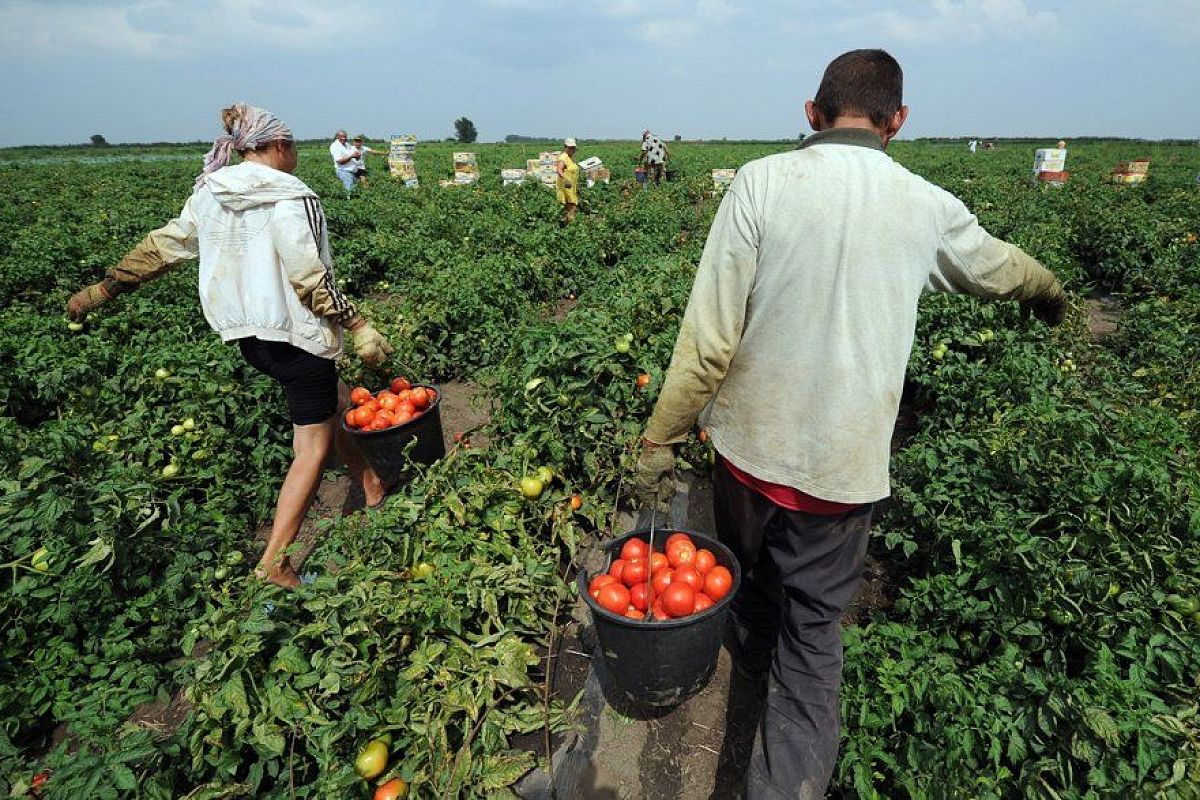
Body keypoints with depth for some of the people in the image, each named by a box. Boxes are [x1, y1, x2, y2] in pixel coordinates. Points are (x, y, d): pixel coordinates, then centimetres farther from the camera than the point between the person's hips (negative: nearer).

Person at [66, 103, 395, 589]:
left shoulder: (209, 194, 7)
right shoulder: (290, 198, -14)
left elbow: (162, 247, 12)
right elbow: (311, 278, -19)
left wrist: (103, 288, 23)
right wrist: (359, 326, -14)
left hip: (247, 336, 8)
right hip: (296, 334, -8)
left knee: (338, 403, 24)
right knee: (313, 449, 2)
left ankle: (374, 494, 32)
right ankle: (274, 563, 3)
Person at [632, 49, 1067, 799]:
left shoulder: (762, 182, -10)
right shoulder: (928, 208, -1)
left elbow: (709, 335, -15)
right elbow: (998, 266, 22)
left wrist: (658, 443, -4)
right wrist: (1049, 289, 45)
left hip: (751, 446, 0)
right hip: (845, 467, 0)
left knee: (752, 582, 27)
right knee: (814, 629, 14)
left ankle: (753, 668, 57)